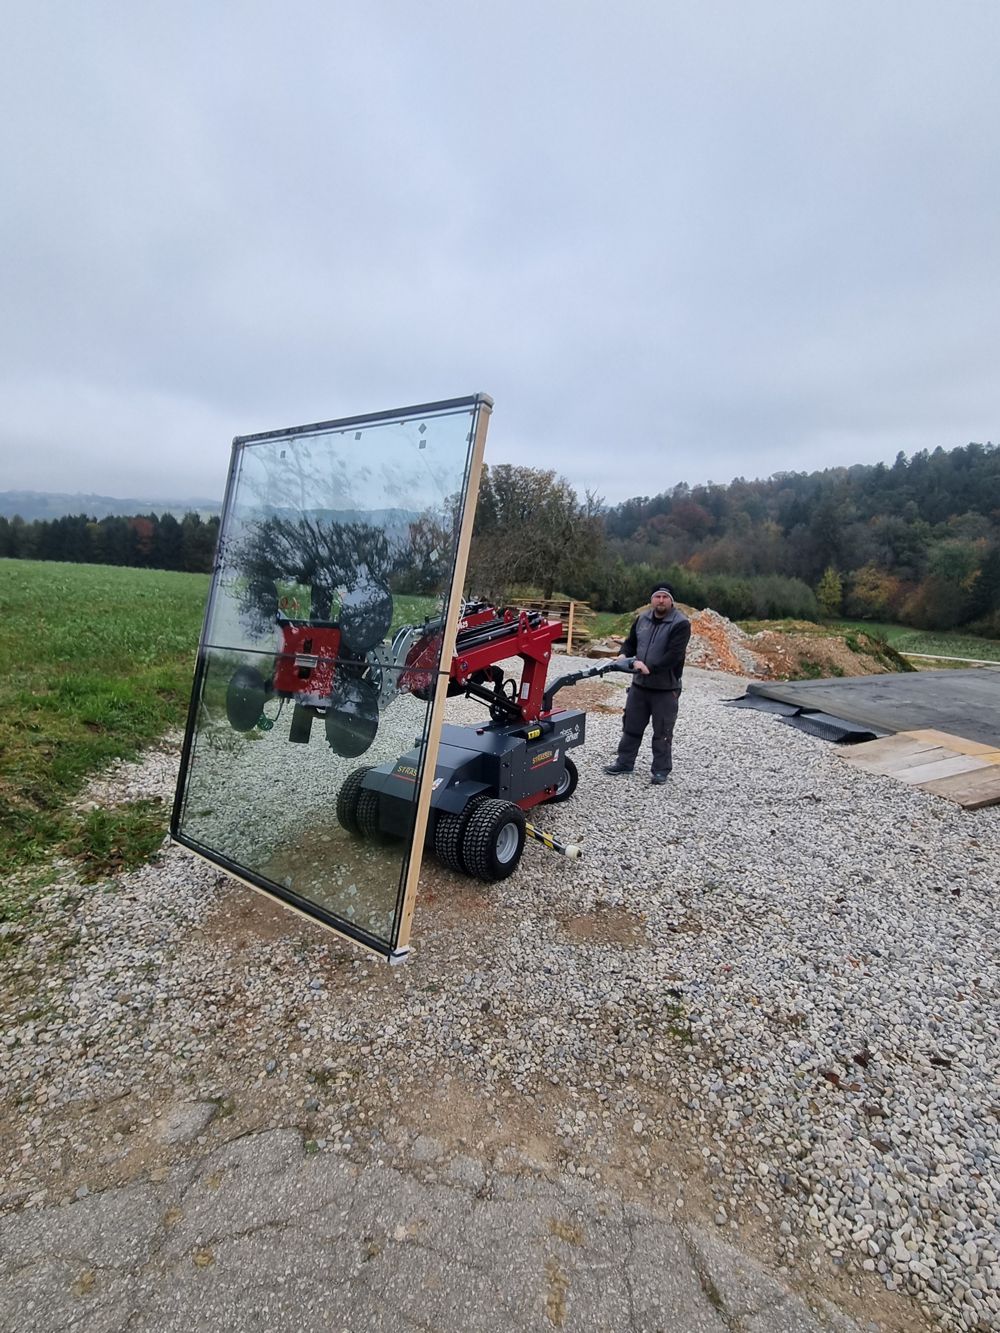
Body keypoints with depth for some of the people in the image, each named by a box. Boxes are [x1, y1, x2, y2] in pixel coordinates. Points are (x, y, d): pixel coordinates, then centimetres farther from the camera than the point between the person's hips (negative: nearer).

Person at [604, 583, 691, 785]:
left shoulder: (681, 623, -13)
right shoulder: (642, 619, 7)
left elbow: (674, 655, -22)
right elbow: (631, 641, 17)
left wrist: (650, 668, -29)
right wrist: (624, 655, -5)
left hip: (666, 688, -6)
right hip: (639, 684, 6)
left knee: (662, 732, 4)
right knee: (631, 725, 15)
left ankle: (661, 770, 17)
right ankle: (625, 762, 29)